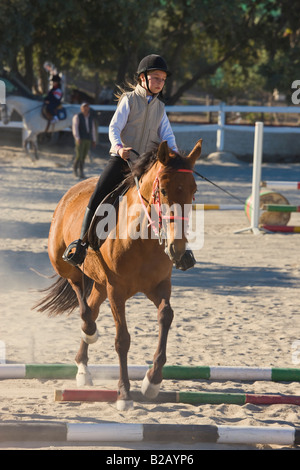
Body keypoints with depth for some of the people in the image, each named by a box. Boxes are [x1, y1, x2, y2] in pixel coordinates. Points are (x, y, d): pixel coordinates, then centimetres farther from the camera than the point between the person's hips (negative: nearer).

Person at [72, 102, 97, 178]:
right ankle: (75, 167, 12)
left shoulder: (90, 117, 11)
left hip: (88, 140, 4)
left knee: (83, 157, 3)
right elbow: (75, 128, -11)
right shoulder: (77, 117, -4)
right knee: (79, 156, -11)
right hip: (80, 140, -4)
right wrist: (77, 138, -21)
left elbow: (93, 129, 17)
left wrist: (94, 140, 14)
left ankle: (81, 172, 7)